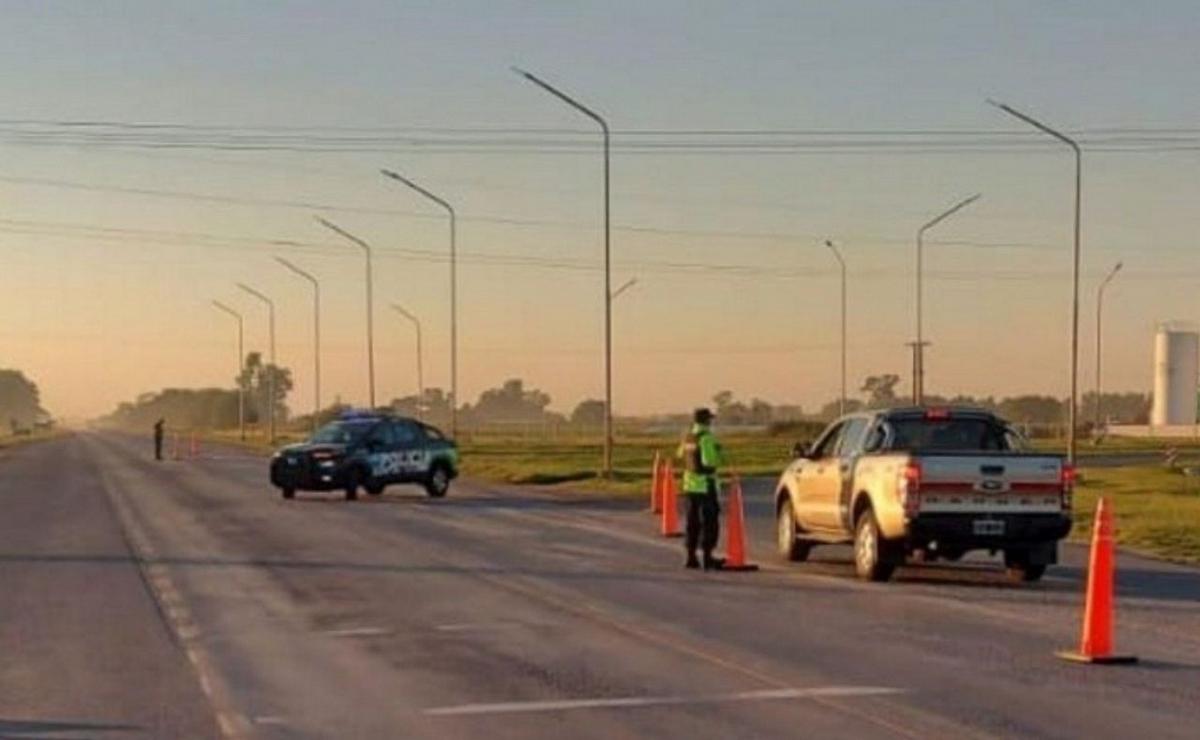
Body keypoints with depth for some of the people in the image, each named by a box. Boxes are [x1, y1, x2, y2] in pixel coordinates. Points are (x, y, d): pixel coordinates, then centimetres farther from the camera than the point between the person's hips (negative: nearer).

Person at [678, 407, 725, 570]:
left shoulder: (687, 438, 8)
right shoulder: (706, 438, -16)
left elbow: (681, 454, 22)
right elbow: (710, 461, -24)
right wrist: (720, 456, -6)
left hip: (690, 483, 8)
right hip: (705, 484, -8)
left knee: (693, 521, 13)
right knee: (710, 521, -3)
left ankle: (691, 556, 15)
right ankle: (707, 557, -6)